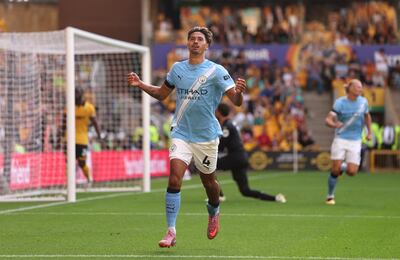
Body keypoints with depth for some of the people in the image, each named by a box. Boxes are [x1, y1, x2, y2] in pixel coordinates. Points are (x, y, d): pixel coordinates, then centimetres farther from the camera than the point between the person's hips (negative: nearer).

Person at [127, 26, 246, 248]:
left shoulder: (216, 71, -6)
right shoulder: (177, 68, 6)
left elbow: (236, 101, -11)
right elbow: (162, 93, 20)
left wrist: (239, 91, -33)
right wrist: (140, 85, 5)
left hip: (206, 136, -2)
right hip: (181, 134, 2)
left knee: (209, 183, 12)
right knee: (174, 180, -15)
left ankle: (213, 212, 45)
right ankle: (171, 232, -15)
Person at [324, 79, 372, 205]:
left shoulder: (363, 102, 2)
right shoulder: (340, 103, -9)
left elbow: (367, 116, 23)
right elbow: (328, 119, -14)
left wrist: (369, 132, 16)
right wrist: (334, 124, -36)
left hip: (355, 141, 3)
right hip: (340, 139, -3)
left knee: (352, 172, -8)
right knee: (335, 170, -9)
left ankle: (343, 167, 29)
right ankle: (330, 196, 11)